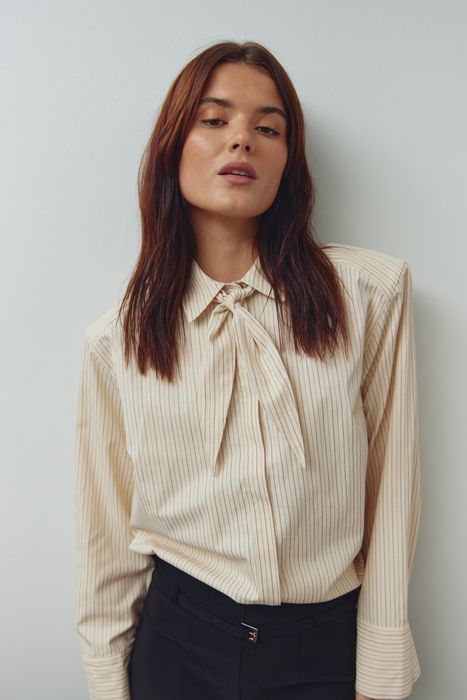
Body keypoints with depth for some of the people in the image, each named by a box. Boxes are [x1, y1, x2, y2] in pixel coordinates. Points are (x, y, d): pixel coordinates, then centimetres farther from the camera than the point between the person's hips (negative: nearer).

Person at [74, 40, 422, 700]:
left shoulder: (370, 291, -10)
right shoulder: (117, 340, -6)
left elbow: (390, 494, -6)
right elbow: (108, 535, 1)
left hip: (328, 644, 0)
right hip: (178, 638, 1)